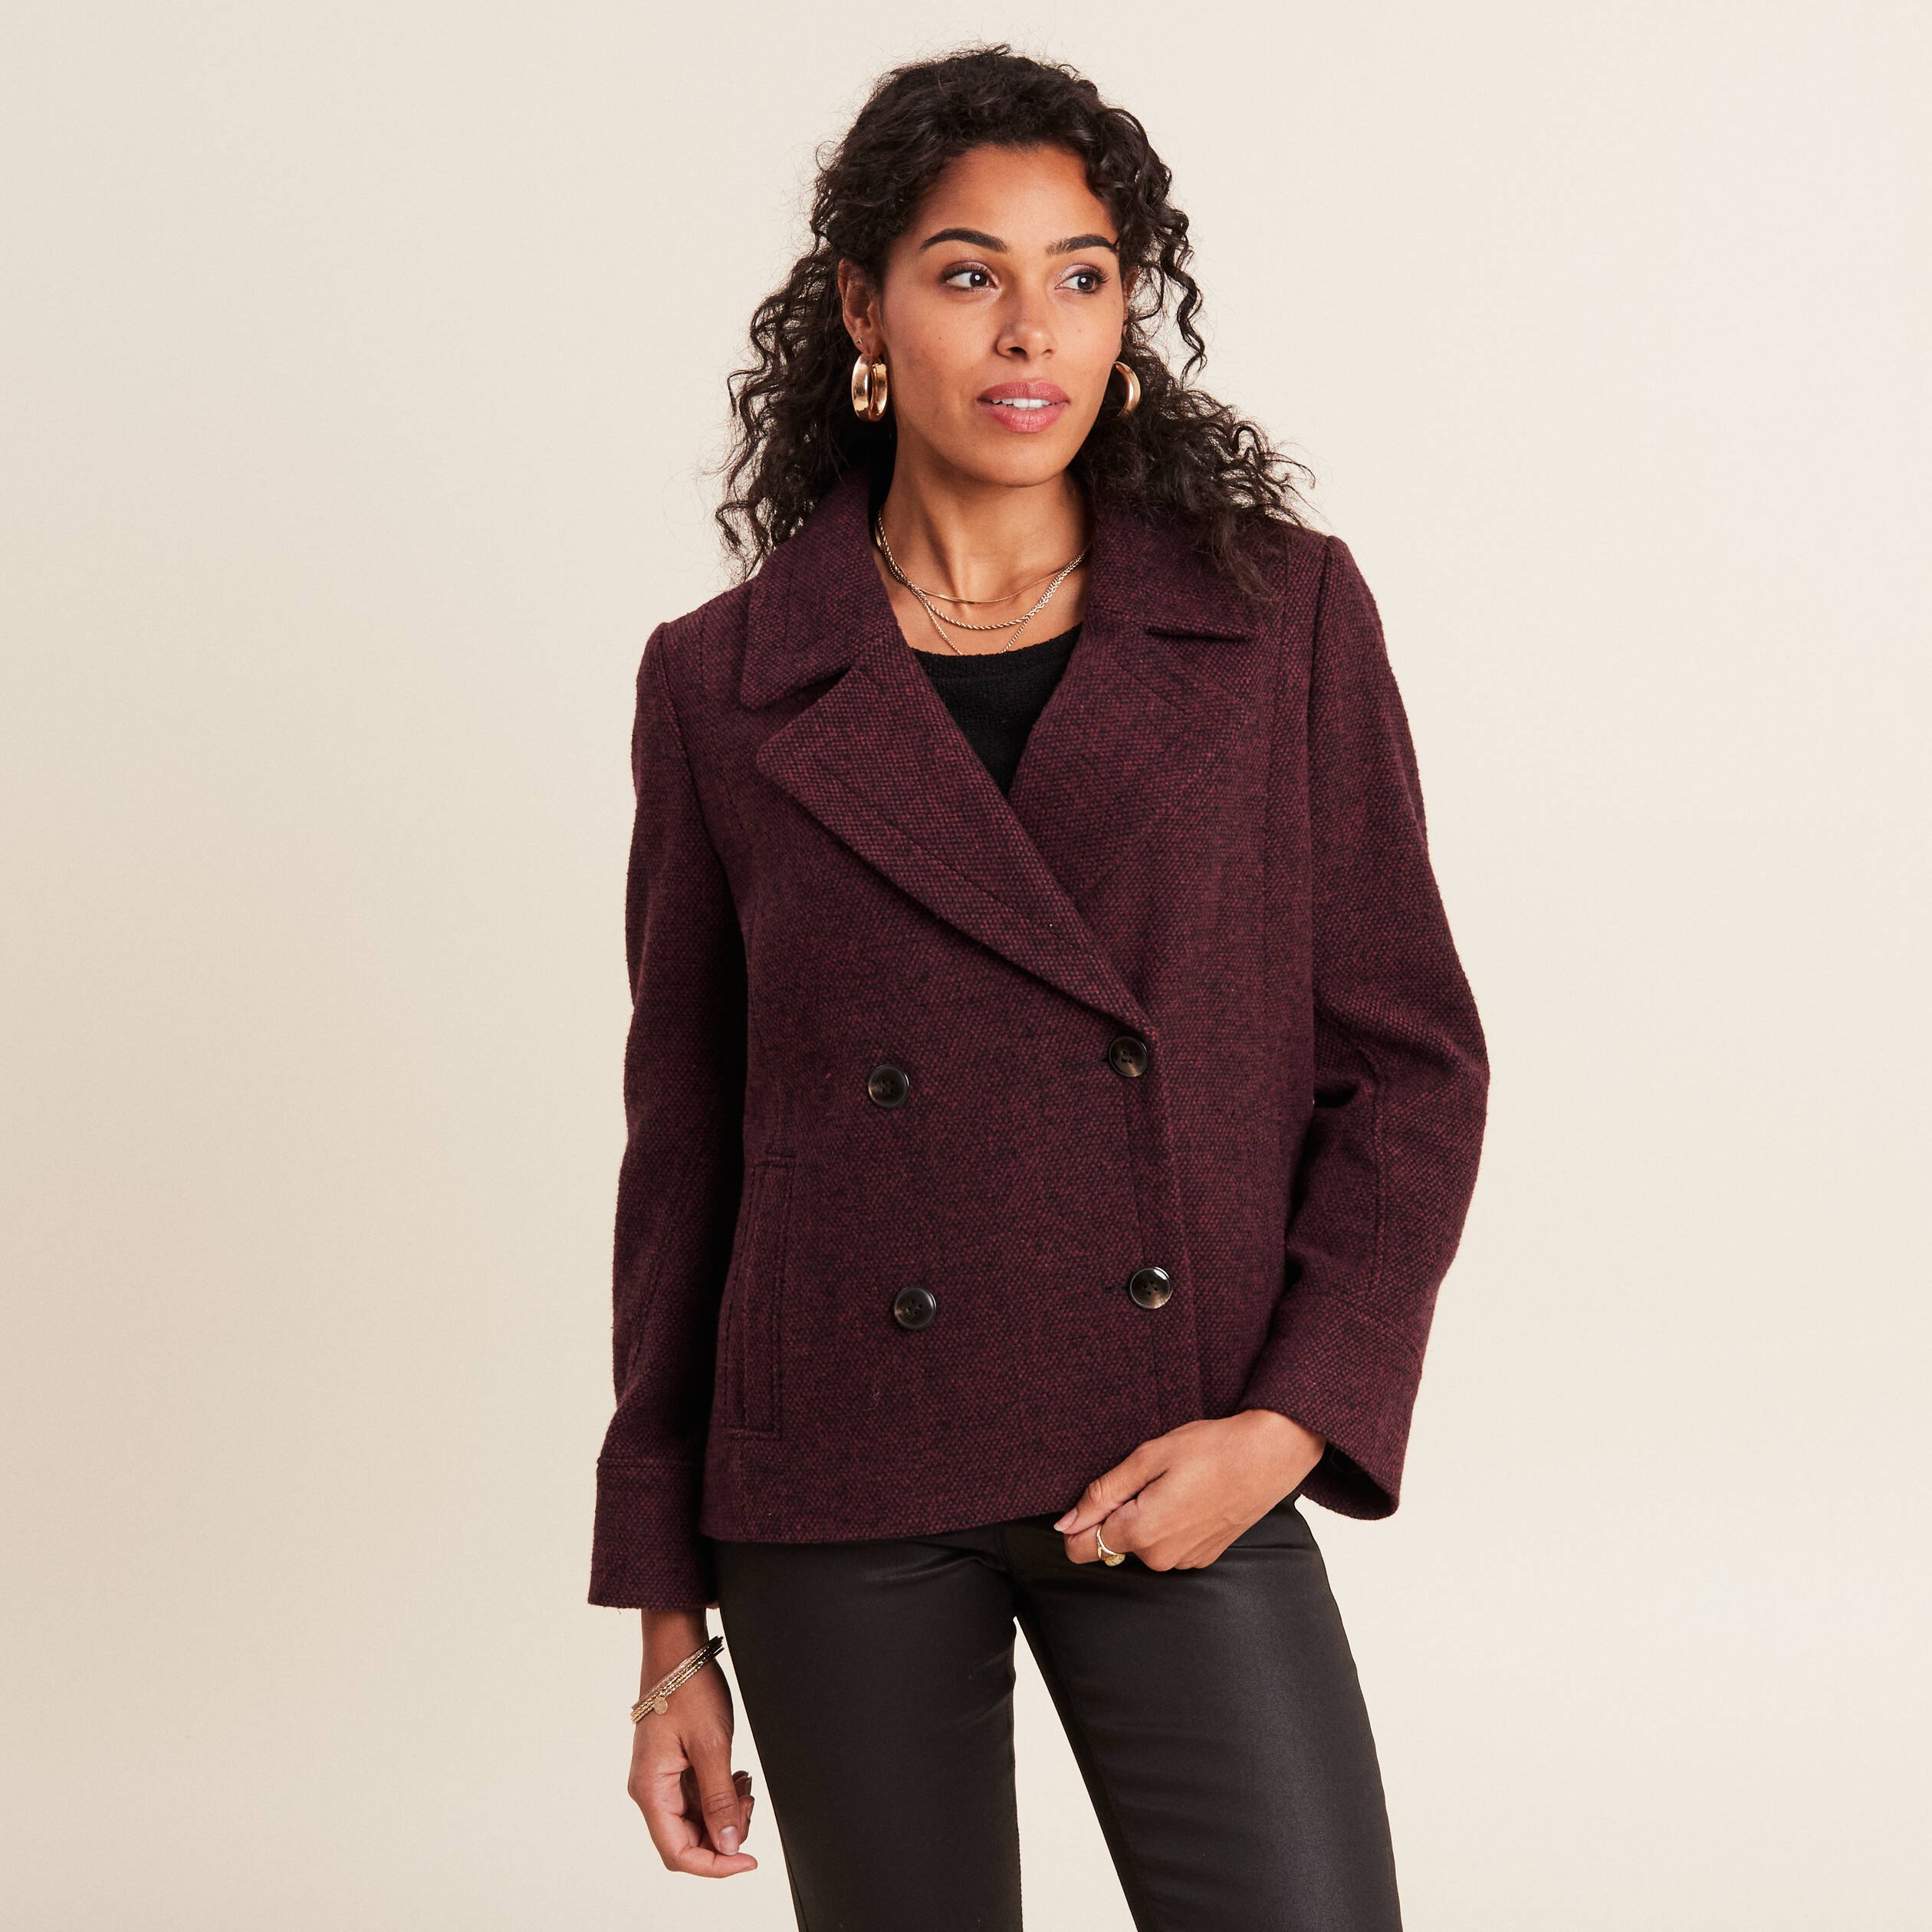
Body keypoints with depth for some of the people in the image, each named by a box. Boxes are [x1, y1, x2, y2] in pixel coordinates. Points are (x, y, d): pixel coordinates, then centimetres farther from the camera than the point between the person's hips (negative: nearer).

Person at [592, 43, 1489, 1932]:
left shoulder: (1281, 615, 0)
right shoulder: (726, 684, 1)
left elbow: (1409, 1063, 3)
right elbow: (686, 1144, 5)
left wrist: (1290, 1425, -11)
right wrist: (668, 1617, 6)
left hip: (1179, 1488, 0)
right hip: (839, 1501, 1)